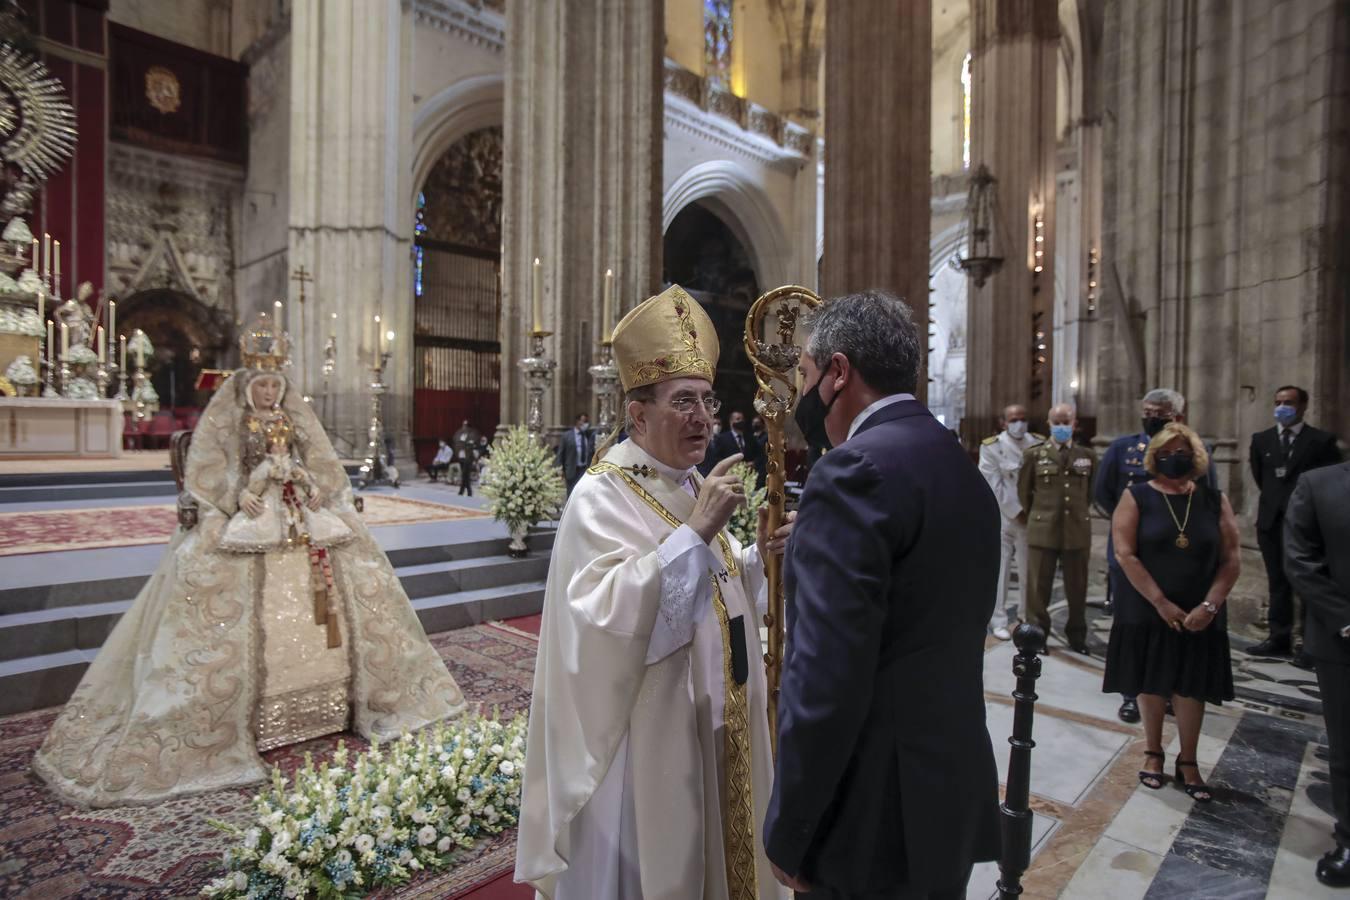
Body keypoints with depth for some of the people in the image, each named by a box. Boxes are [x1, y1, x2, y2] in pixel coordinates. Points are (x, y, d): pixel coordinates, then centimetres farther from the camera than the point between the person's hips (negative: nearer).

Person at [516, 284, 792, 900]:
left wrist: (758, 555, -4)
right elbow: (609, 614, -31)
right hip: (650, 736, -7)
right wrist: (695, 531, -33)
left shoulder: (691, 486, 5)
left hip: (714, 725, 8)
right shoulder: (602, 496, -19)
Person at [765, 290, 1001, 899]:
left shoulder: (854, 471, -22)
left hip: (875, 819, -8)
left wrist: (788, 832, -15)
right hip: (955, 792, 8)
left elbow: (824, 678, -25)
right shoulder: (966, 471, 6)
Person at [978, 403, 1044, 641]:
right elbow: (995, 487, -7)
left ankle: (1029, 617, 26)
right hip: (1001, 519, -3)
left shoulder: (1038, 445, 5)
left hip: (1031, 518, 3)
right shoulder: (991, 447, -3)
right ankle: (999, 621, 11)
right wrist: (1017, 512, -10)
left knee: (1029, 571, 10)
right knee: (1000, 570, 1)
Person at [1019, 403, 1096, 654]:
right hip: (1042, 531, -2)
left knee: (1077, 587, 11)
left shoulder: (1088, 455, 7)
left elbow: (1092, 490, 18)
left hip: (1077, 531, 2)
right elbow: (1023, 491, 9)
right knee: (1039, 587, 4)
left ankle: (1077, 635, 27)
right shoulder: (1034, 454, 0)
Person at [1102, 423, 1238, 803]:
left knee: (1191, 686, 9)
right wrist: (1161, 603, -17)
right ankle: (1153, 753, 27)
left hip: (1199, 614, 2)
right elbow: (1125, 555, -13)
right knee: (1151, 684, 10)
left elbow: (1231, 559, -1)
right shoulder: (1136, 497, -6)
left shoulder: (1214, 501, 2)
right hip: (1146, 611, -2)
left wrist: (1209, 605, -13)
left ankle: (1188, 763, 25)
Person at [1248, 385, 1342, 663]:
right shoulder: (1261, 439, 7)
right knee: (1277, 582, 11)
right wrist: (1276, 498, 13)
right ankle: (1279, 638, 20)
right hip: (1271, 520, 4)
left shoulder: (1322, 440, -5)